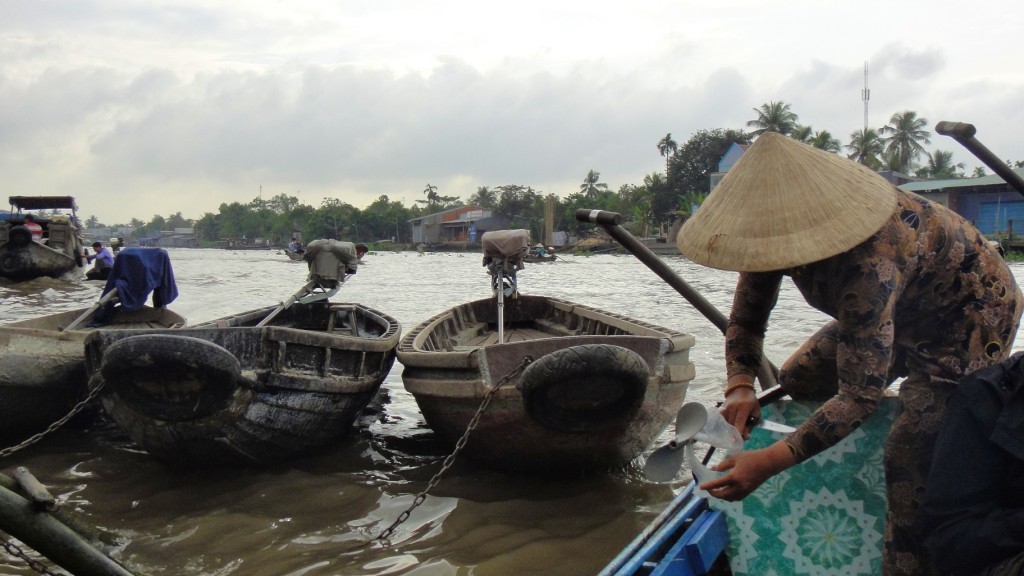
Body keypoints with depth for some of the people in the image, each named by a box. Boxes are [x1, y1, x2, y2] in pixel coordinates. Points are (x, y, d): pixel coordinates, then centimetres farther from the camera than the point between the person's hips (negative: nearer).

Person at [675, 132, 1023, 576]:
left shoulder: (869, 261, -43)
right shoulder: (782, 228, -18)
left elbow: (861, 393, -40)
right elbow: (745, 319, -8)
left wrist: (771, 461, -46)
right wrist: (739, 385, -27)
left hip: (970, 313, -8)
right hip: (902, 308, 9)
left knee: (912, 459, -19)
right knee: (795, 382, 6)